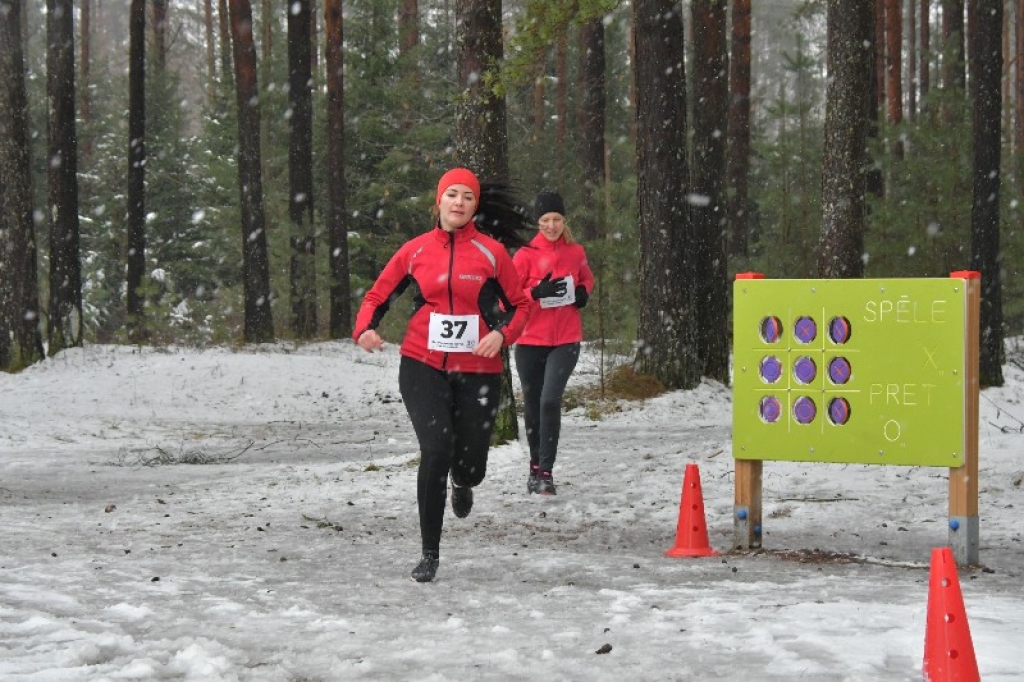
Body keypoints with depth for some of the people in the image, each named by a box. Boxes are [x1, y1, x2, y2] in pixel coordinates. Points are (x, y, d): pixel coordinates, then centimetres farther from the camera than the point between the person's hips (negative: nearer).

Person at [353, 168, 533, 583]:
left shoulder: (492, 251, 1)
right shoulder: (415, 251, 3)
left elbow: (520, 305, 7)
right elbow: (377, 296, 9)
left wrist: (502, 333, -13)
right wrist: (364, 329, -11)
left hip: (477, 370, 1)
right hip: (423, 366, -1)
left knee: (470, 468, 7)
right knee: (436, 451, -19)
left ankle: (461, 484, 49)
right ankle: (430, 554, -6)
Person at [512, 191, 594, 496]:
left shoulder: (576, 252, 5)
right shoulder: (526, 255, -3)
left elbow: (587, 278, 26)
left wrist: (583, 292, 3)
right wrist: (537, 292, -23)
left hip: (565, 341, 0)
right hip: (530, 341, 0)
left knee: (550, 400, -17)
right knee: (532, 405, 10)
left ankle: (546, 472, -14)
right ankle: (535, 466, 31)